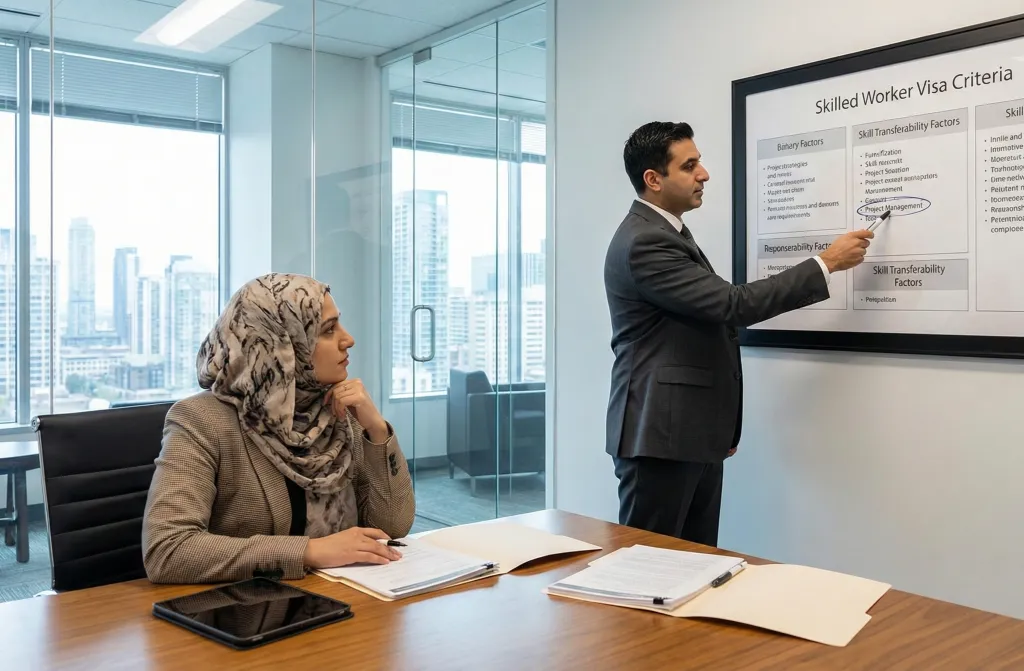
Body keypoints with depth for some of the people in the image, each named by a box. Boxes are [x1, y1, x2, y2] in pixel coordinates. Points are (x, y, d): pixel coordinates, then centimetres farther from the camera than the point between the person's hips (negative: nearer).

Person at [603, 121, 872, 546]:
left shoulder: (667, 233, 17)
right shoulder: (643, 242, -17)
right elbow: (734, 305, -21)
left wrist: (721, 427, 22)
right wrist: (826, 263, -12)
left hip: (695, 435, 10)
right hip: (661, 436, -10)